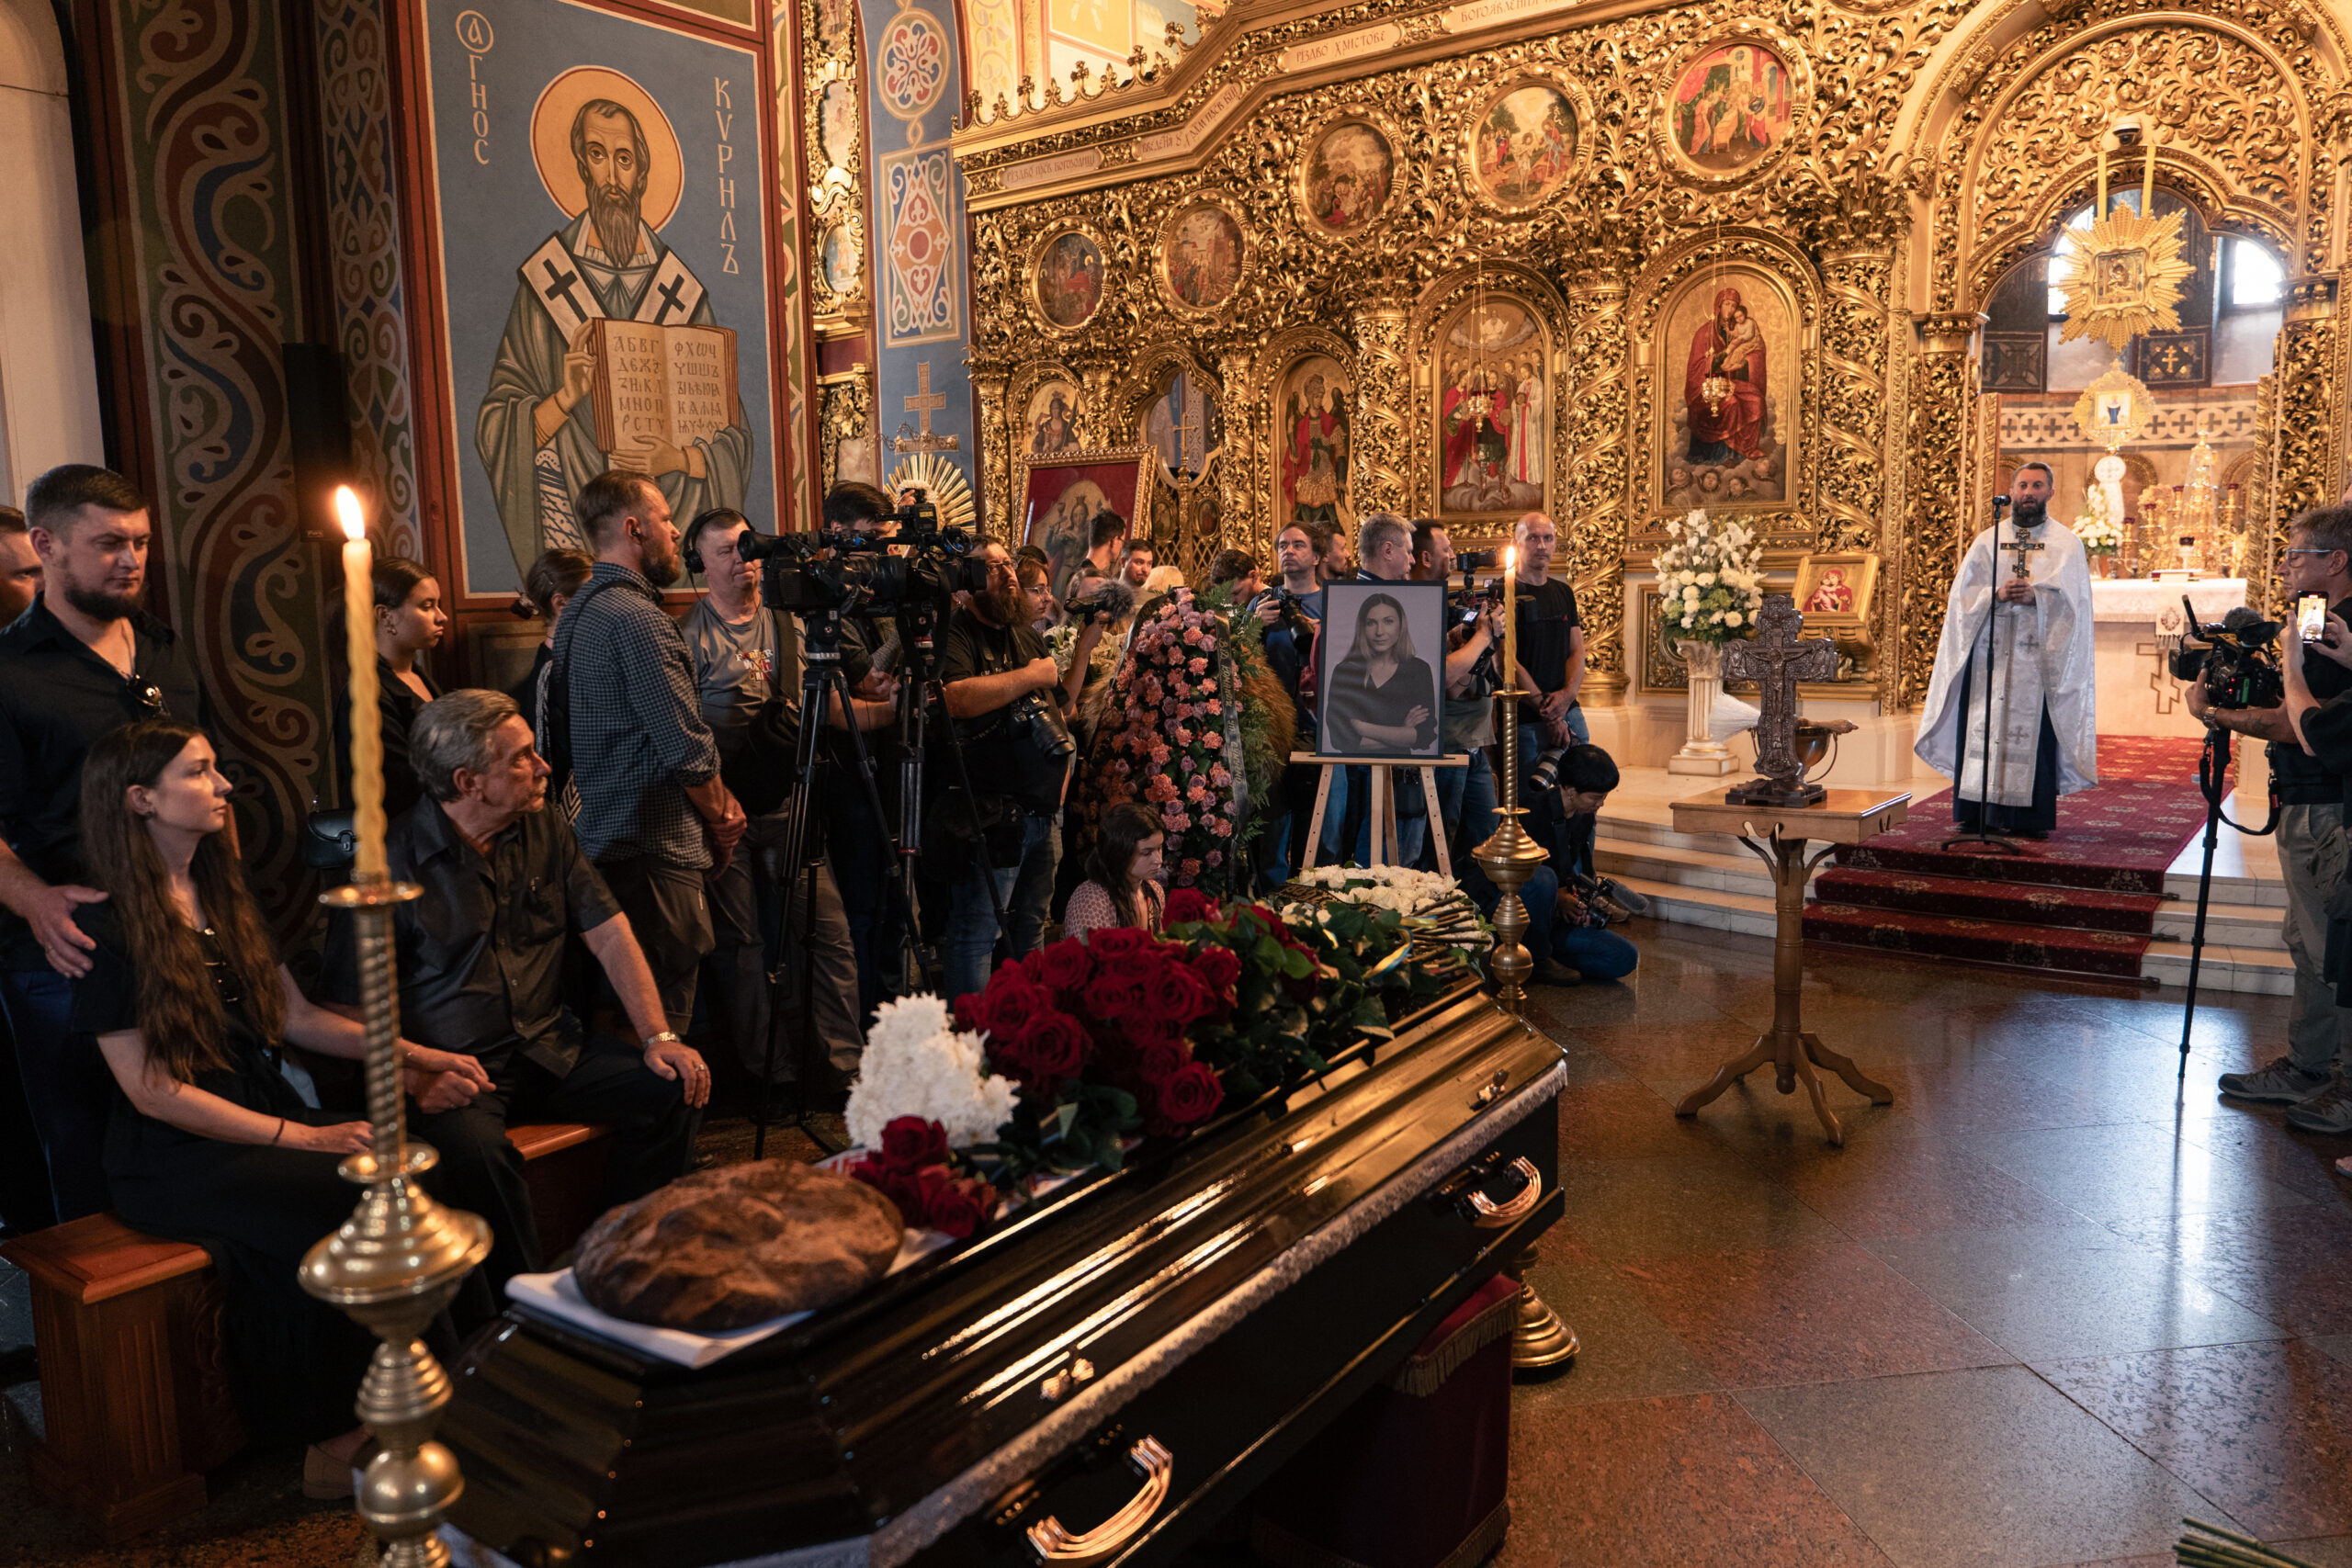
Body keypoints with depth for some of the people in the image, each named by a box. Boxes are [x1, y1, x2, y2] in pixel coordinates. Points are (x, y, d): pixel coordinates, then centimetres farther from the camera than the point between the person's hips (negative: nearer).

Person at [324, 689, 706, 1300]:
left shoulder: (546, 830, 8)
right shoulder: (395, 861, -9)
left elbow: (610, 934, 4)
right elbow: (348, 1004, -8)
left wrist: (658, 1036, -7)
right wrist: (414, 1075, -25)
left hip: (551, 1048, 5)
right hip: (454, 1067, -5)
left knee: (676, 1088, -15)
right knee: (475, 1148, -35)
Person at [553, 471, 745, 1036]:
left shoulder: (577, 613, 15)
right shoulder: (636, 618, -16)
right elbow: (686, 747, -21)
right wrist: (720, 815, -1)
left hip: (597, 836, 10)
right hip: (657, 847, -10)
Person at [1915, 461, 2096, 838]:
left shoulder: (2066, 543, 9)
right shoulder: (1987, 541, 13)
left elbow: (2073, 599, -1)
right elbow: (1962, 594, 5)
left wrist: (2035, 597, -18)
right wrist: (1996, 594, -14)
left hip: (2039, 656, -2)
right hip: (1989, 650, 2)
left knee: (2034, 732, -5)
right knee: (1982, 730, -1)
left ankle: (2030, 817, 0)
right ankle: (1976, 812, 3)